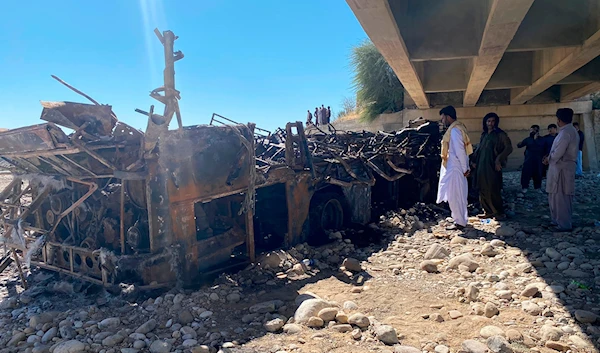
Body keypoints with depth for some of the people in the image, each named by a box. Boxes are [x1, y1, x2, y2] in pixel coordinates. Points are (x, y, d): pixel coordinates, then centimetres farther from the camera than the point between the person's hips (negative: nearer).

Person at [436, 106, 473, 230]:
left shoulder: (454, 130, -16)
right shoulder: (457, 128, 16)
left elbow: (460, 150, -20)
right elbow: (463, 149, 16)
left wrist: (465, 168, -16)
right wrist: (466, 167, 15)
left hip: (455, 168, -10)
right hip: (454, 167, 10)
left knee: (454, 196, -4)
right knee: (458, 195, 14)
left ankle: (460, 222, 2)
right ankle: (460, 219, 22)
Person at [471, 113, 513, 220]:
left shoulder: (500, 134, -3)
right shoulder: (484, 135, 16)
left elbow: (509, 148, -11)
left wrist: (499, 160, -17)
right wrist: (474, 161, 13)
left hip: (492, 167, -6)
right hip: (481, 166, 6)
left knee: (493, 191, -6)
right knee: (483, 190, 7)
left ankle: (500, 213, 5)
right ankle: (488, 211, 17)